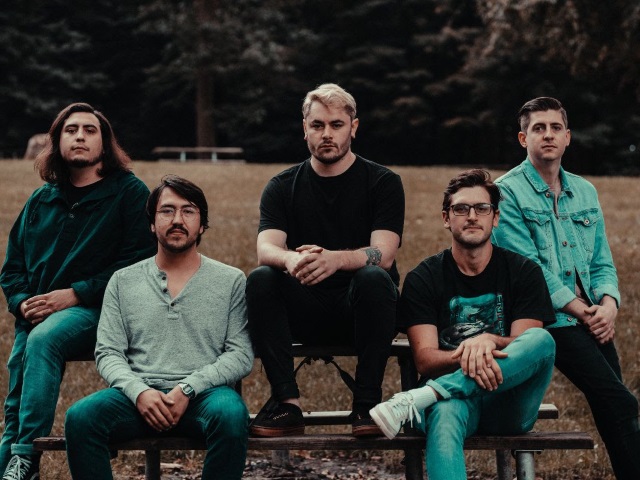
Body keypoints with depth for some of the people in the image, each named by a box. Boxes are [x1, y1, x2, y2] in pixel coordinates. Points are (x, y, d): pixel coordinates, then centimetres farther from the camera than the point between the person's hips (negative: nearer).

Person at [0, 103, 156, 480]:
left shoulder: (129, 192, 2)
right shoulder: (41, 200, 19)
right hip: (35, 317, 6)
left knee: (43, 339, -35)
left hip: (93, 309, -6)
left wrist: (75, 293, -15)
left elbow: (139, 262, -8)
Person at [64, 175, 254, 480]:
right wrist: (139, 391, -11)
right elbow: (108, 354, 9)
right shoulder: (123, 281, 17)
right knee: (80, 417, -29)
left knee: (230, 414, -37)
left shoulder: (231, 281, 12)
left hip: (203, 394, -1)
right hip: (140, 395, 1)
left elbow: (241, 355, 3)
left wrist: (188, 388, -12)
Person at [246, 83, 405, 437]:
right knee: (260, 280, -26)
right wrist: (291, 259, -36)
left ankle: (366, 405, -27)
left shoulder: (383, 182, 1)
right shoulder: (283, 187, 8)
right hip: (304, 315, 2)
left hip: (362, 313, -2)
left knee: (374, 277, -34)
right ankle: (287, 404, -26)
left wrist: (336, 259, -38)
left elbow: (383, 255, -15)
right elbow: (265, 249, -9)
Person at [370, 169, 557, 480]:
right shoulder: (422, 279, 7)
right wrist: (466, 356, -26)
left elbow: (530, 344, -2)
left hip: (510, 406, 2)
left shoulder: (523, 272, 10)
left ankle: (420, 399, -37)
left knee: (542, 340, -30)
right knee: (444, 414, -40)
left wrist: (488, 341, -25)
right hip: (452, 394, -2)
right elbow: (424, 360, -3)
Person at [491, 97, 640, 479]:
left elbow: (602, 261, 16)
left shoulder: (585, 192, 17)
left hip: (593, 317, 6)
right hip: (550, 318, -6)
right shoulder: (508, 192, -2)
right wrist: (582, 311, -13)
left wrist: (608, 305, -6)